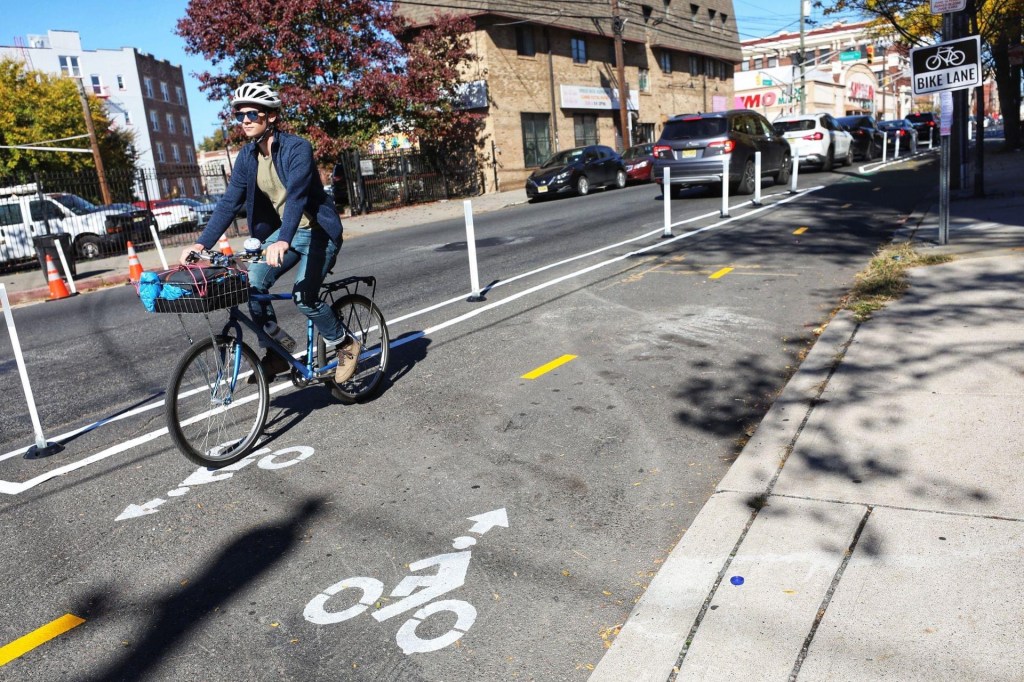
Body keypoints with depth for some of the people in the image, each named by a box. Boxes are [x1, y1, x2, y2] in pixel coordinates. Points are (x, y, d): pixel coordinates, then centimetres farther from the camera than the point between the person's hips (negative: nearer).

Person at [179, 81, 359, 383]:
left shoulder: (297, 148, -20)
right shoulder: (247, 156, 0)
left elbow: (296, 196, -34)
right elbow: (229, 203, -5)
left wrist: (283, 241, -49)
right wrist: (201, 244, -17)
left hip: (318, 231, -6)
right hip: (283, 231, 6)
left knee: (303, 295, -22)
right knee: (253, 282, -15)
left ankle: (346, 344, 4)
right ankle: (275, 355, 0)